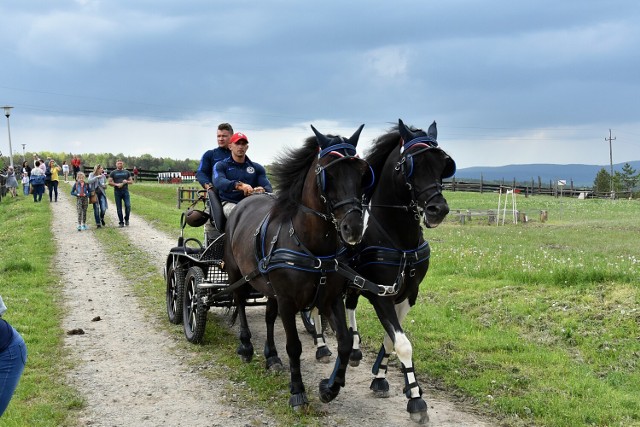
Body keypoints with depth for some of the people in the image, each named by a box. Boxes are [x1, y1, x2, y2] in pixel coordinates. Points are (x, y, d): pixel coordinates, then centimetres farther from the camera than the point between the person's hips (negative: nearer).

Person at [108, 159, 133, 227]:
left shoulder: (127, 172, 12)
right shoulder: (113, 173, 6)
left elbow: (131, 181, 14)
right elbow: (110, 182, 2)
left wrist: (126, 181, -8)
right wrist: (116, 184, -14)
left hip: (125, 191, 1)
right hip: (117, 192, -1)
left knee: (128, 206, -11)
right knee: (119, 208, 1)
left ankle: (126, 219, 11)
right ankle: (121, 222, 9)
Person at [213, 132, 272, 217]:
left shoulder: (257, 168, 20)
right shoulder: (220, 166, 12)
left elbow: (268, 187, 6)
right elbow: (219, 182, -11)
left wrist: (263, 190, -22)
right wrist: (239, 185, -31)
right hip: (229, 203, -2)